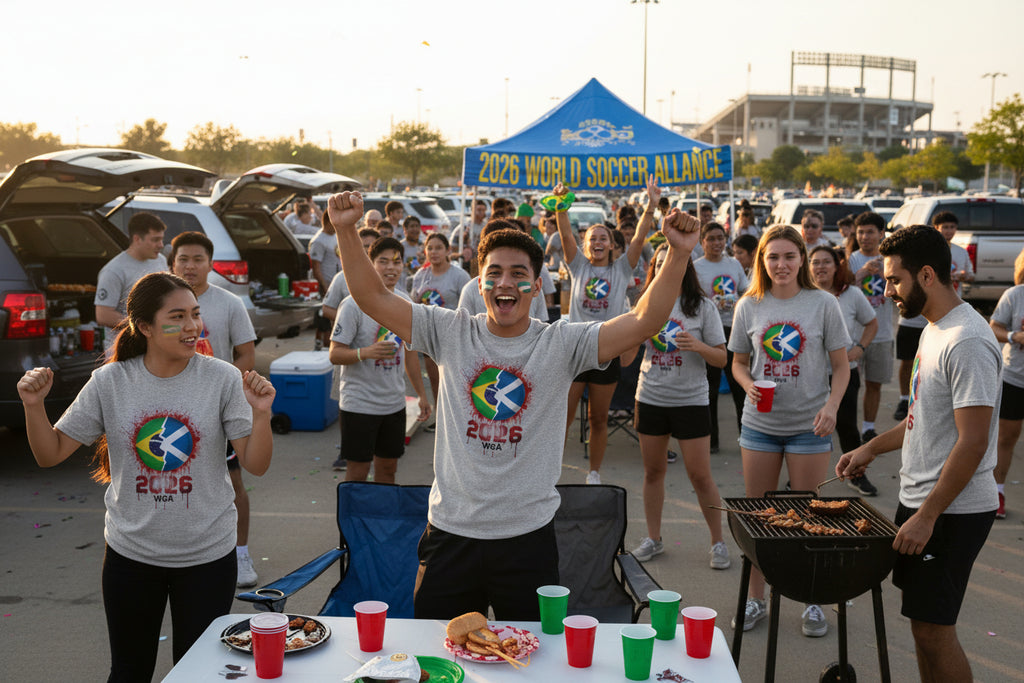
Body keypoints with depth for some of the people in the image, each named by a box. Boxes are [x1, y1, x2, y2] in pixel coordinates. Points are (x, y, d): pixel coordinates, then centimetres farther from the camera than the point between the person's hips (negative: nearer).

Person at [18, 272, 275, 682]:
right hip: (130, 555, 1)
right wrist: (34, 405, -18)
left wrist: (261, 414, -28)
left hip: (207, 555, -1)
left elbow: (256, 465, -12)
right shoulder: (110, 382, -7)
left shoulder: (222, 379, -11)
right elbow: (51, 454, -2)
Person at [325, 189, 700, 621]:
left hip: (528, 536, -1)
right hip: (451, 531, 1)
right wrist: (346, 230, -14)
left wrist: (678, 254, -24)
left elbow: (643, 323, -13)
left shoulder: (561, 343, -4)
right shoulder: (451, 333, 0)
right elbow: (373, 299, -3)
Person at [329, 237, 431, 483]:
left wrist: (422, 394, 17)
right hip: (360, 404, -6)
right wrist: (366, 352, -31)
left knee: (388, 468, 14)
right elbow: (335, 354, -13)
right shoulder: (354, 304, -13)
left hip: (394, 402, 6)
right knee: (357, 471, 0)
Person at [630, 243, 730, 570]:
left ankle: (718, 542, 13)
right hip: (650, 397, 3)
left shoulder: (703, 307, -3)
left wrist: (698, 346, -22)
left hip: (690, 399, -3)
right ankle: (653, 538, 24)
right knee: (653, 471, 11)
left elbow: (722, 358, -4)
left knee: (700, 475, -2)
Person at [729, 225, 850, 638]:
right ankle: (755, 599, 23)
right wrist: (749, 386, -11)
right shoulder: (749, 306, 2)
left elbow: (841, 367, 0)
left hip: (809, 426, -2)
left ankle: (812, 602, 21)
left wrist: (832, 406, -17)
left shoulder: (823, 304, -4)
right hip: (760, 423, 2)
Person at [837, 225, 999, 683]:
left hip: (952, 510, -10)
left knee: (933, 628, -3)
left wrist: (926, 517, -22)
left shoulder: (967, 343, -21)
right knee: (923, 620, 16)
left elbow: (973, 442, -24)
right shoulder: (934, 329, 12)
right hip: (920, 499, 10)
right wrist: (871, 449, 21)